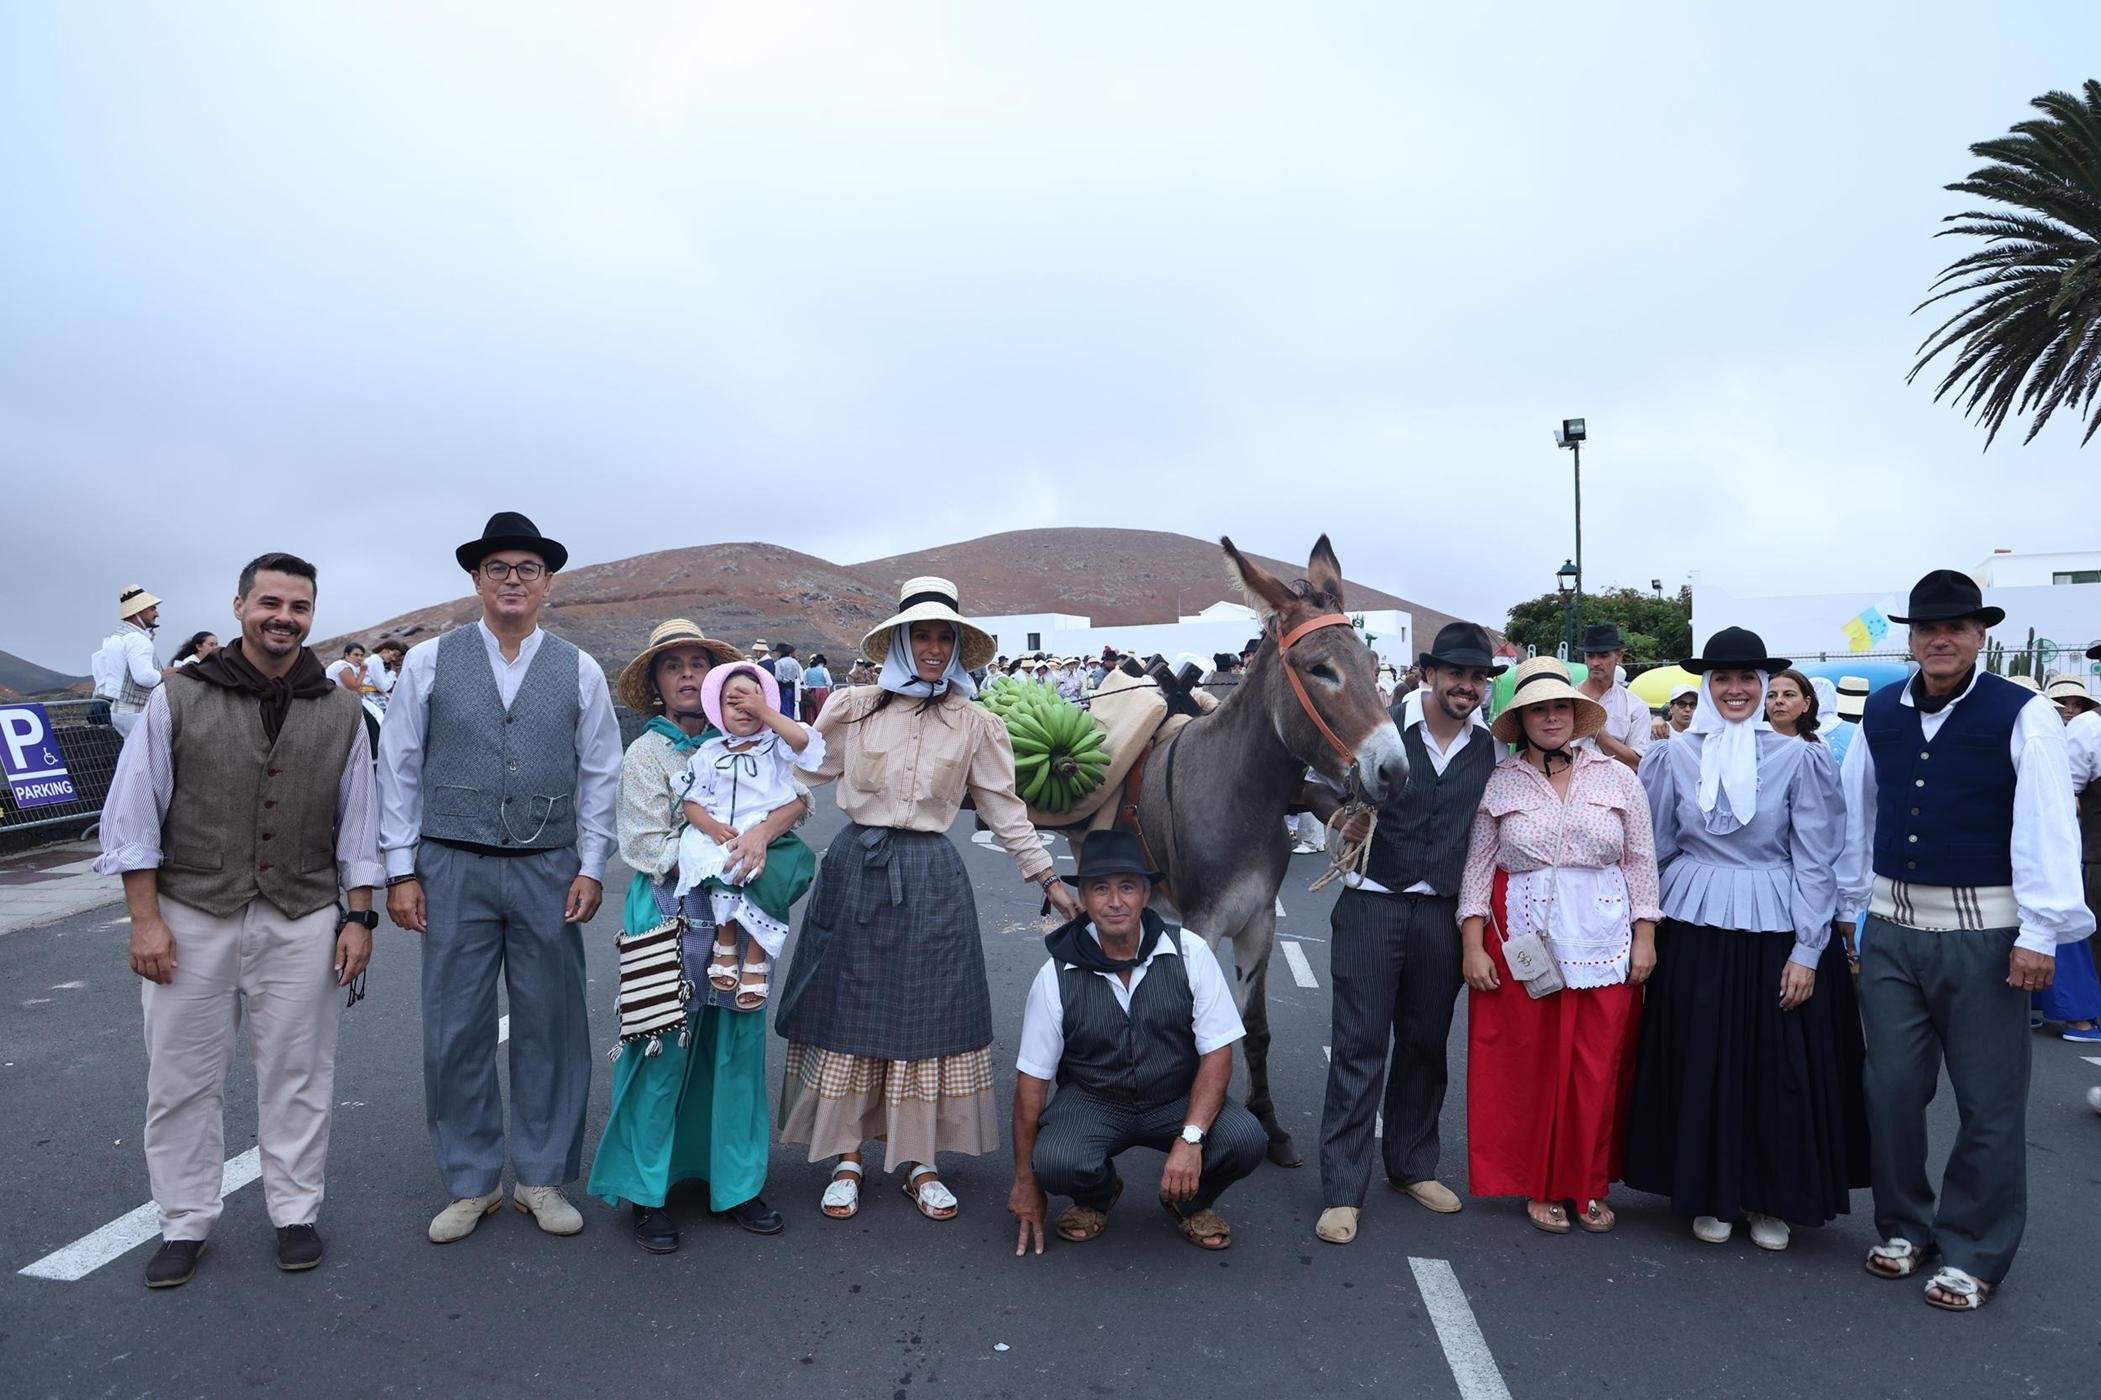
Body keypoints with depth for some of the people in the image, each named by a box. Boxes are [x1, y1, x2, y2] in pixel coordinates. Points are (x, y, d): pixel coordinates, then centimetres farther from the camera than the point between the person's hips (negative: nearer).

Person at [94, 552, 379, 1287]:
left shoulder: (338, 711, 5)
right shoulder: (178, 700, 0)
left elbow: (357, 824, 7)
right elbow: (133, 817, 0)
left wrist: (359, 918, 2)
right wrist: (145, 919, -6)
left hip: (302, 922, 1)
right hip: (191, 920, -1)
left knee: (297, 1075, 8)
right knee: (182, 1078, 8)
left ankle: (295, 1213, 22)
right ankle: (184, 1225, 24)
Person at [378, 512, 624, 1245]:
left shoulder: (580, 671, 3)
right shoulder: (429, 662, 2)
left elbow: (600, 776, 5)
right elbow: (398, 769, 3)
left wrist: (591, 867, 0)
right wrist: (400, 870, -1)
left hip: (548, 873, 1)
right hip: (453, 871, 0)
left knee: (551, 1027, 7)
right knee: (455, 1032, 6)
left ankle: (543, 1178, 23)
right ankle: (470, 1184, 23)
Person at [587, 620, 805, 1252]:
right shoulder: (646, 754, -1)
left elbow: (798, 794, -3)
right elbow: (652, 850, -8)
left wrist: (762, 831, -21)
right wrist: (726, 855, -14)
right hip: (671, 918, -4)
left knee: (737, 1046, 8)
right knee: (663, 1052, 2)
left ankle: (736, 1182, 22)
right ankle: (647, 1192, 18)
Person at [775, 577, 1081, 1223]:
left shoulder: (976, 723, 3)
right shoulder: (853, 708, 2)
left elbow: (1004, 809, 5)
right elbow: (803, 774, 6)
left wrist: (1048, 878, 2)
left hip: (930, 877, 0)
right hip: (855, 869, 0)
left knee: (925, 1014, 5)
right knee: (848, 1008, 6)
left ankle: (918, 1160, 20)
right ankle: (846, 1157, 20)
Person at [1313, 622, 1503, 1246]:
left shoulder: (1488, 748, 5)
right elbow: (1322, 784, 2)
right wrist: (1342, 817, -18)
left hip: (1441, 913, 4)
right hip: (1372, 906, -4)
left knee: (1426, 1044, 14)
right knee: (1359, 1046, -2)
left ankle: (1412, 1165, 32)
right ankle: (1342, 1189, 6)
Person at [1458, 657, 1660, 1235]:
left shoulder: (1617, 778, 6)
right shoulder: (1498, 783, 2)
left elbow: (1641, 863, 9)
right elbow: (1478, 867, 3)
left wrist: (1644, 937, 4)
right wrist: (1473, 946, -3)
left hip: (1605, 947, 1)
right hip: (1521, 946, -1)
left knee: (1598, 1071, 5)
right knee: (1529, 1068, 4)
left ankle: (1589, 1187, 24)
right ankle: (1541, 1187, 22)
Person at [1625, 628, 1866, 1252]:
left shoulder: (1799, 758, -4)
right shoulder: (1674, 757, 1)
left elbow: (1815, 861, -3)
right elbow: (1654, 849, 7)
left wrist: (1807, 951, -7)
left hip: (1775, 933, -1)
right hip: (1694, 932, 1)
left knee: (1779, 1069, 7)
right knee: (1700, 1065, 7)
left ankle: (1771, 1200, 25)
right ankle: (1708, 1195, 24)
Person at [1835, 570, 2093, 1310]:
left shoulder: (2023, 716, -8)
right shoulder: (1879, 714, 4)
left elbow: (2046, 826, -12)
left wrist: (2040, 931, -16)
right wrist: (1846, 906, 12)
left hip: (1982, 931, -4)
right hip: (1891, 926, 4)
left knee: (1989, 1100, 6)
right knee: (1891, 1085, 11)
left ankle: (1973, 1255, 22)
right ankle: (1904, 1226, 29)